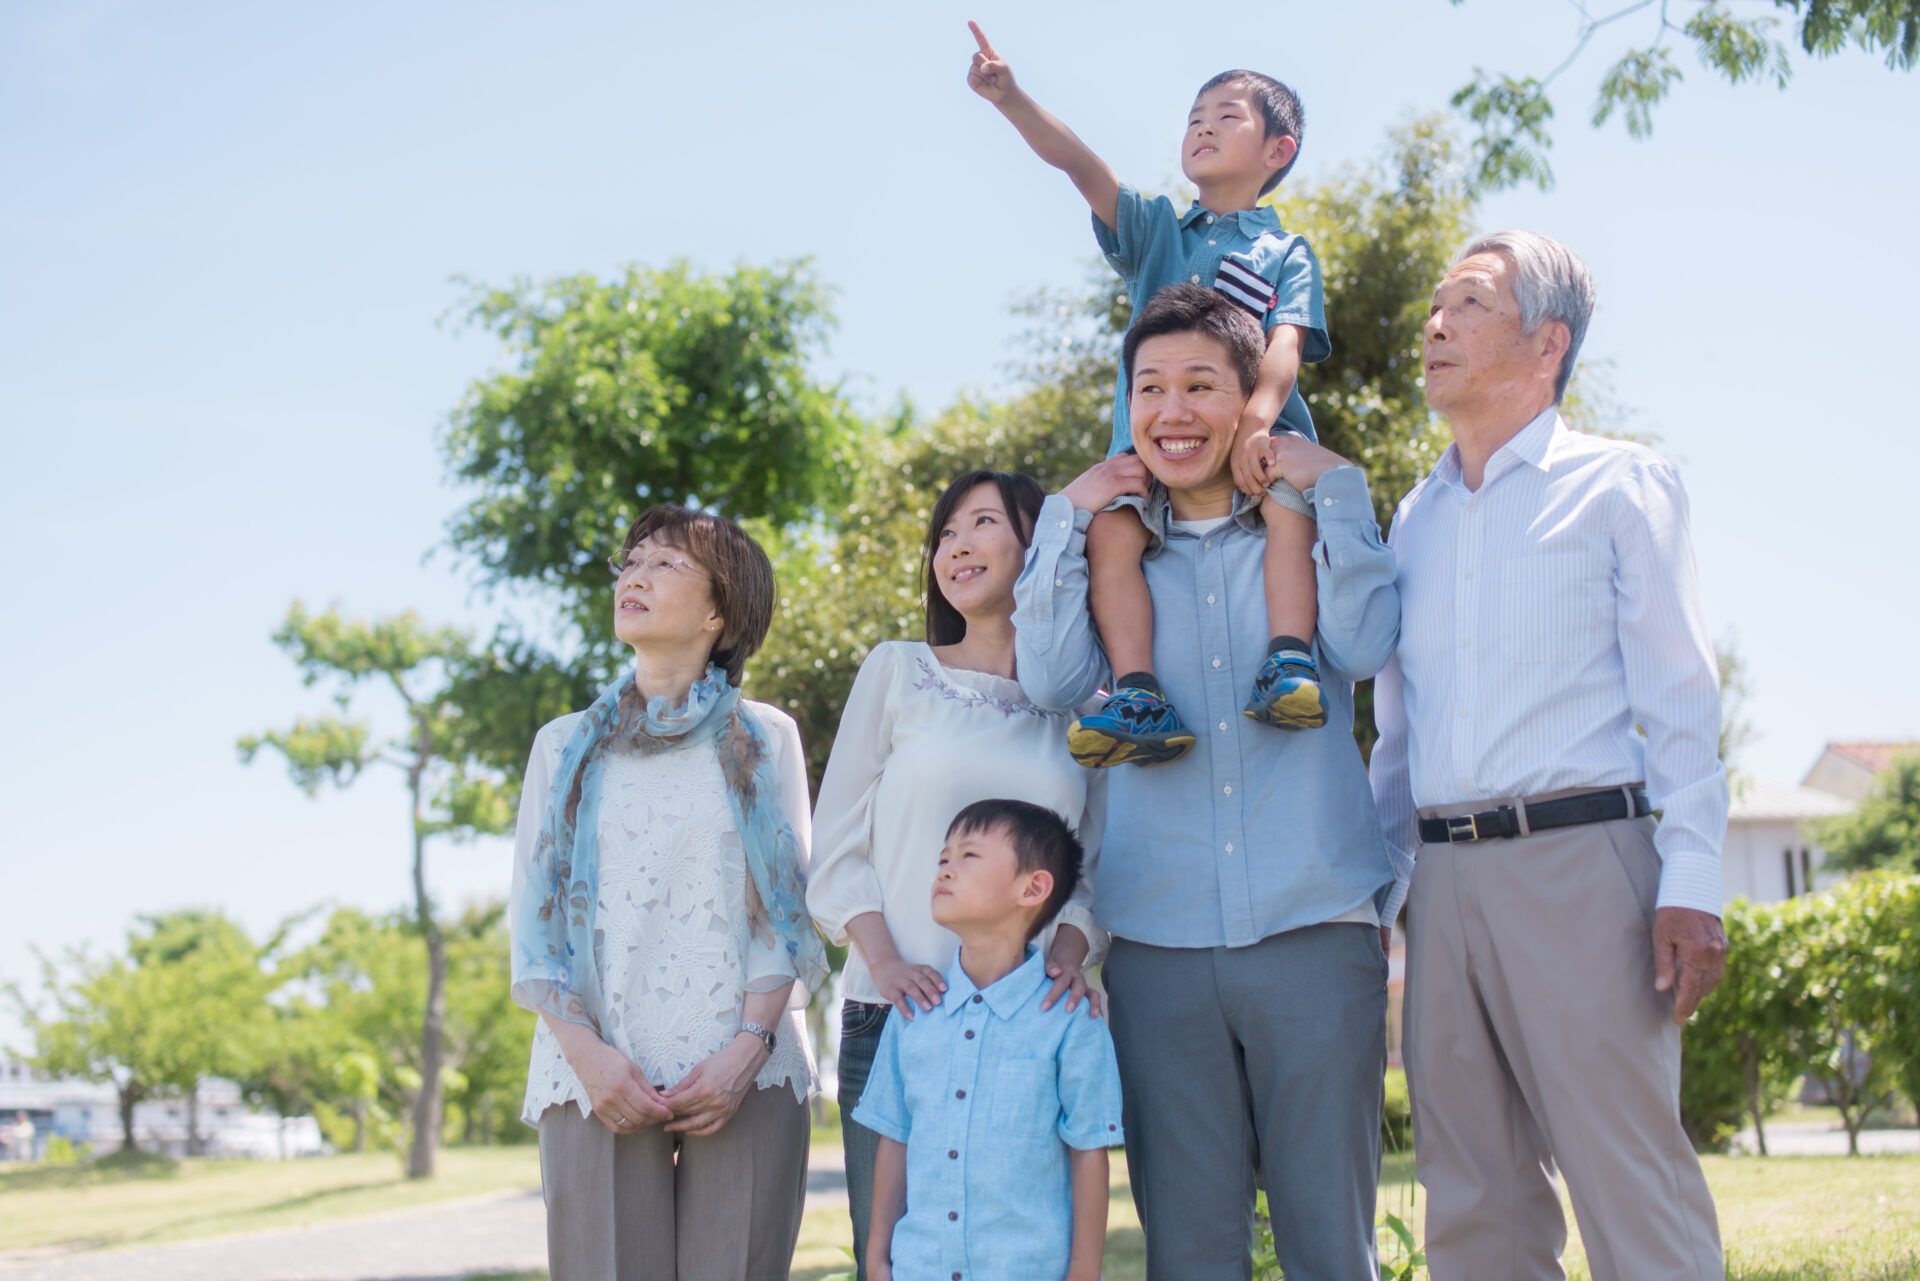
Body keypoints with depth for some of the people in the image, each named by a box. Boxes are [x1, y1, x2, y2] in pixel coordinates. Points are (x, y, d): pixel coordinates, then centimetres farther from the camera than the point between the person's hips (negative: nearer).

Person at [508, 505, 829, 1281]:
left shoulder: (764, 739, 11)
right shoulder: (567, 745, 16)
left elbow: (789, 912, 5)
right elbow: (534, 918, 9)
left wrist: (747, 1049, -10)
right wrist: (585, 1051, -7)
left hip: (747, 1075, -1)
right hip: (599, 1074, 1)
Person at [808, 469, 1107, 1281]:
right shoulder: (896, 672, 11)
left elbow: (1097, 869, 12)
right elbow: (838, 850, 8)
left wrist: (1068, 957, -8)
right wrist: (884, 961, -8)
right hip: (896, 1015, -1)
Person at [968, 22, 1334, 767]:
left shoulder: (1286, 252, 15)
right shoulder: (1154, 229, 22)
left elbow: (1286, 344, -3)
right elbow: (1079, 164, 6)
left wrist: (1258, 420, -25)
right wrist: (1010, 99, -11)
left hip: (1260, 431, -2)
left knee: (1290, 505, -34)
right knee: (1111, 530, -25)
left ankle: (1289, 666, -38)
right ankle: (1140, 698, -32)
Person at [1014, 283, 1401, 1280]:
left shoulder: (1308, 528, 11)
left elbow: (1365, 645, -6)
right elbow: (1052, 680, -1)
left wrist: (1333, 488, -2)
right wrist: (1070, 516, 2)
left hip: (1314, 932, -1)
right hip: (1159, 941, 1)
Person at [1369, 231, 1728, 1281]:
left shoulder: (1618, 485, 5)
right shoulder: (1415, 517, 20)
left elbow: (1680, 699, -1)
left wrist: (1690, 884, -12)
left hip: (1577, 858, -5)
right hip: (1444, 876, 5)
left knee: (1633, 1193, -8)